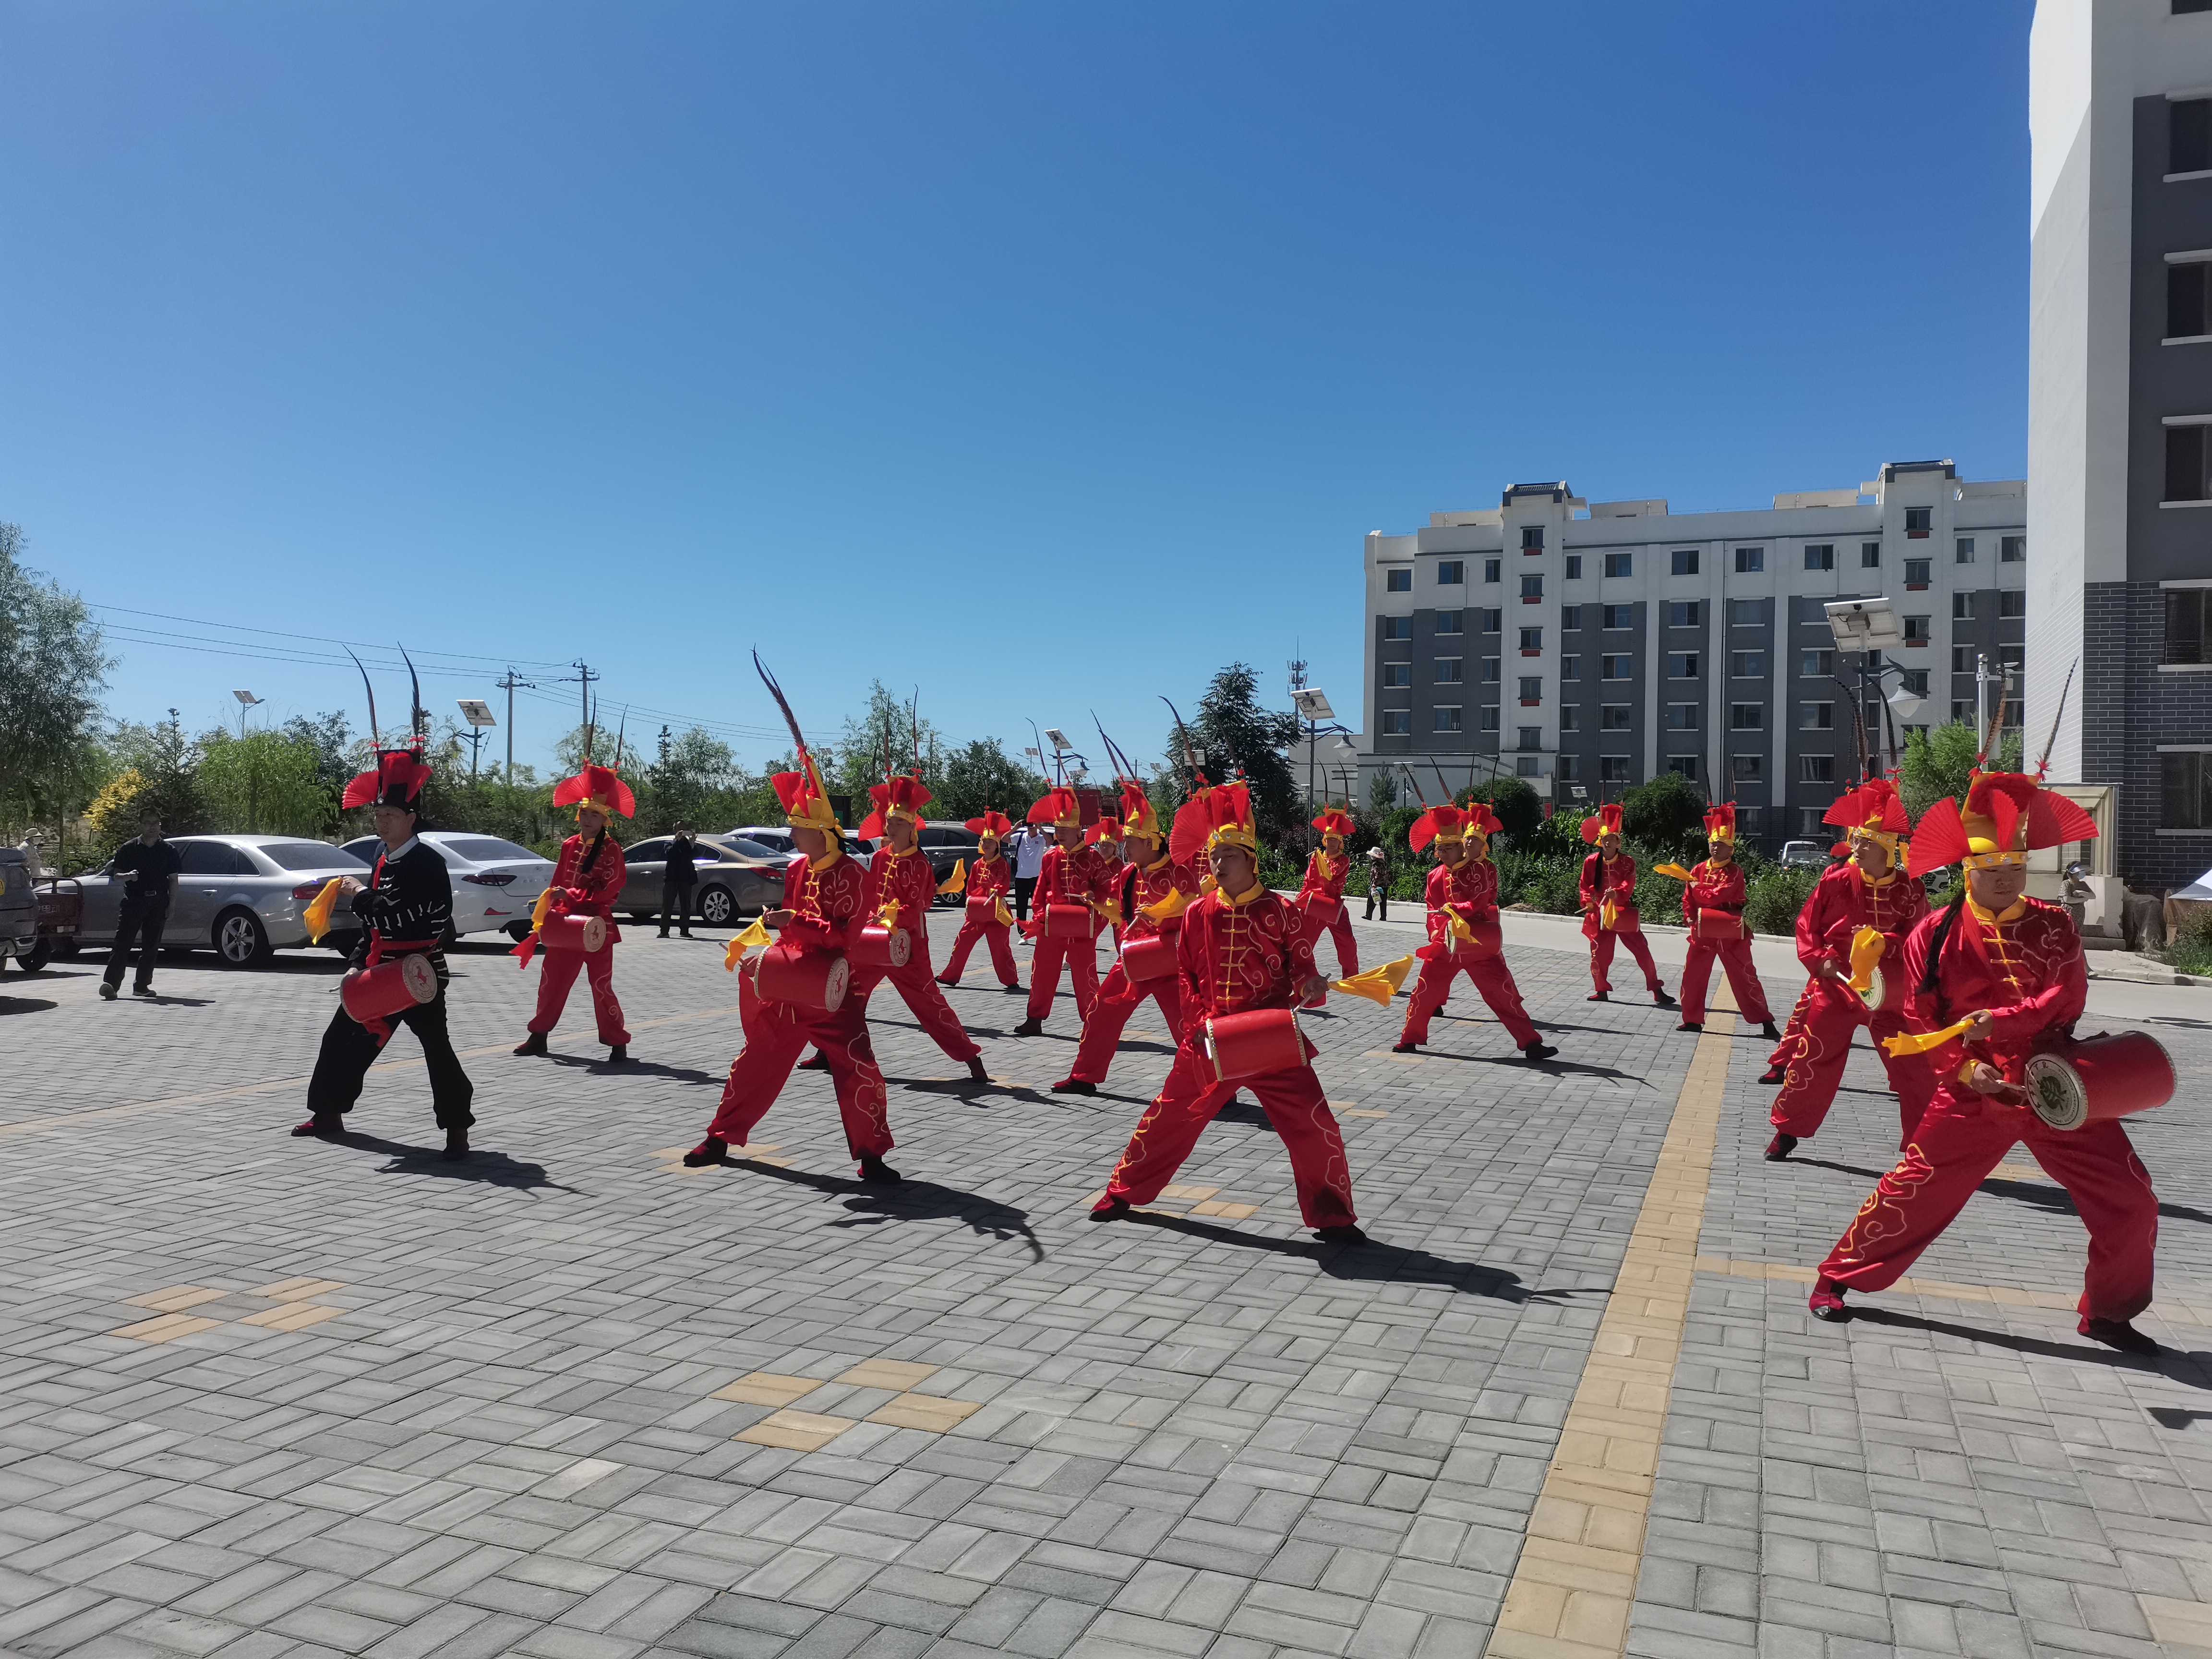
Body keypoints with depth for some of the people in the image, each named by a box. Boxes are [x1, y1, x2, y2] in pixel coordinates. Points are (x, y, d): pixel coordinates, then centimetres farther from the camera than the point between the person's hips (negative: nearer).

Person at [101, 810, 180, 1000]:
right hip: (133, 901, -2)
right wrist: (128, 876, -15)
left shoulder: (168, 851, 10)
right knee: (122, 943, -10)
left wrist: (171, 904, 3)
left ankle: (142, 985, 12)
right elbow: (116, 875, 9)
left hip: (158, 904, 2)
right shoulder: (129, 849, 6)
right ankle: (110, 984, -13)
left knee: (151, 946, 4)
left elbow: (173, 880, 11)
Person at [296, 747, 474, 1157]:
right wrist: (357, 964, 8)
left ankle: (457, 1129, -3)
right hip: (380, 971, 9)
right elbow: (373, 924, 18)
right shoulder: (384, 860, 12)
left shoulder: (427, 862, -16)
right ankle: (328, 1114, 30)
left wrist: (360, 892, -11)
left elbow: (397, 916, -26)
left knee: (436, 1047, -9)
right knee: (343, 1038, 15)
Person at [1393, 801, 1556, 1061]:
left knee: (1503, 993, -5)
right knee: (1425, 992, 6)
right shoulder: (1436, 876, 7)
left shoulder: (1483, 869, -6)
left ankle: (1530, 1043, 0)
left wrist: (1454, 909, -30)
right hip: (1445, 945, 4)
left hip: (1479, 945, -3)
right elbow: (1433, 911, 9)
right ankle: (1410, 1038, 23)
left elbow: (1479, 903, -17)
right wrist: (1439, 934, -8)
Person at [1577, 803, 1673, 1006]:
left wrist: (1617, 893, -37)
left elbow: (1629, 885, -17)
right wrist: (1589, 902, -14)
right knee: (1599, 954, 6)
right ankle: (1601, 991, 21)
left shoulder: (1627, 862, -5)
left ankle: (1657, 991, 6)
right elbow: (1586, 886, 3)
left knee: (1642, 952, -1)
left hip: (1623, 913, -1)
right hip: (1600, 914, 1)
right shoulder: (1591, 862, -1)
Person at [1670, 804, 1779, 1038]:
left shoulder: (1735, 871, -10)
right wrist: (1690, 917, -12)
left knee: (1745, 977, -2)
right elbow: (1688, 898, 4)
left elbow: (1718, 896, -21)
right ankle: (1693, 1020, 19)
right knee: (1692, 975, 6)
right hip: (1703, 931, 5)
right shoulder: (1699, 869, 5)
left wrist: (1697, 888, -8)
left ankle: (1766, 1023, 5)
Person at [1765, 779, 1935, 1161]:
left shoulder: (1908, 890, -4)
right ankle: (1787, 1131, 19)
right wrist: (1820, 959, -13)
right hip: (1834, 986, 0)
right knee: (1811, 1061, 4)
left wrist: (1884, 943, -20)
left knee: (1916, 1071, 3)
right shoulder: (1835, 880, -5)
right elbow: (1806, 926, 1)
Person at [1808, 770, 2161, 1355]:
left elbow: (2067, 998, -13)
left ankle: (2108, 1313, 26)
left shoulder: (2053, 926, 2)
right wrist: (1966, 1069, -18)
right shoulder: (1936, 933, -4)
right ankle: (1836, 1280, 12)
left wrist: (1998, 1021, -28)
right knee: (1911, 1190, -3)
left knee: (2129, 1203, 4)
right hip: (1975, 1094, -2)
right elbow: (1920, 1020, -3)